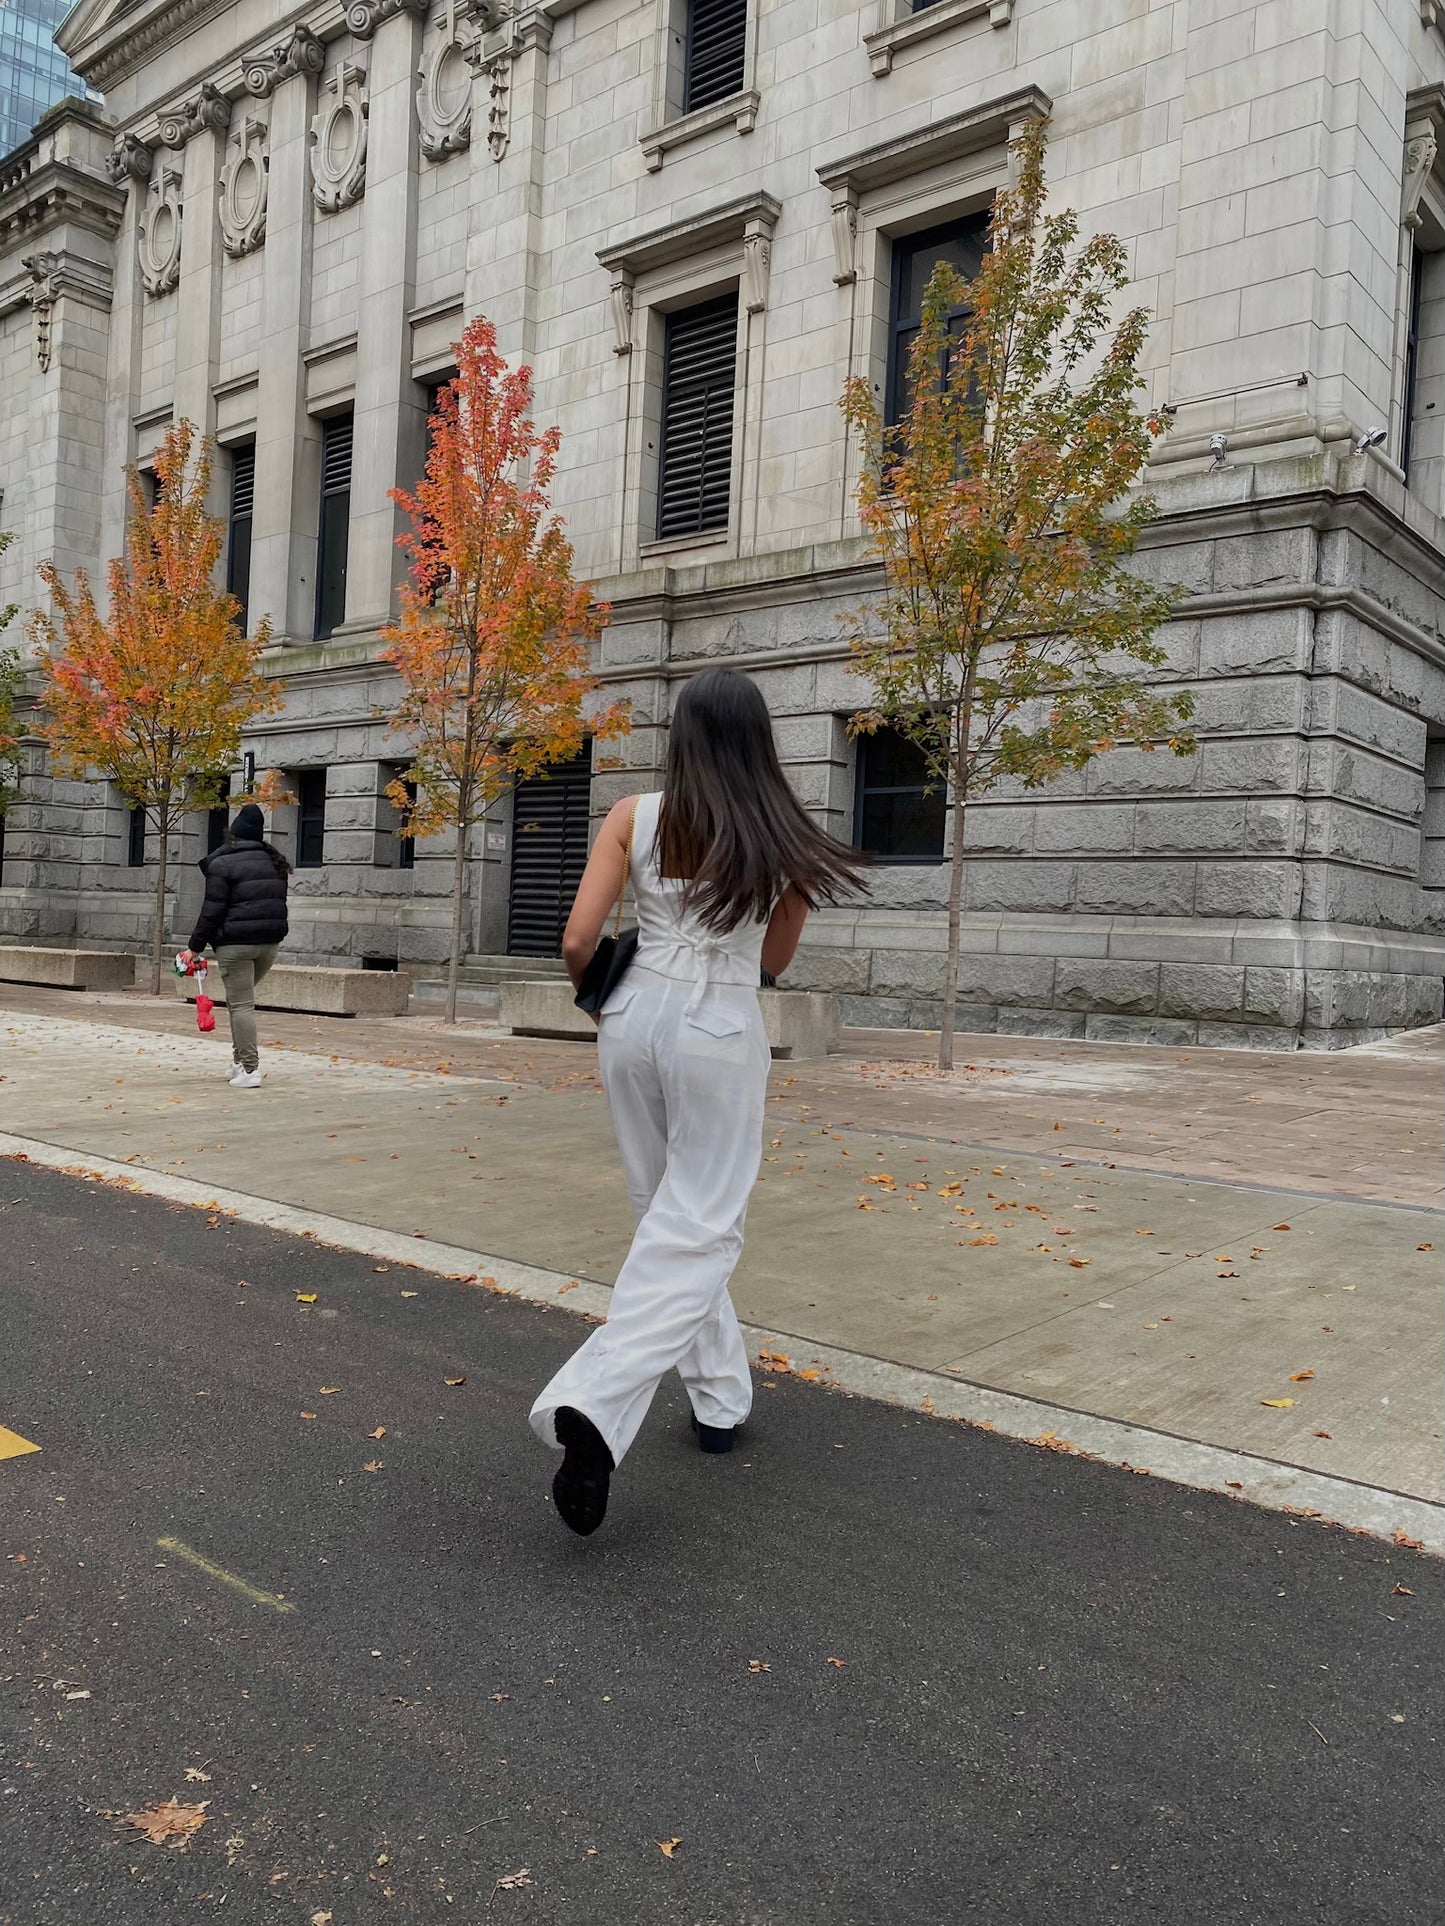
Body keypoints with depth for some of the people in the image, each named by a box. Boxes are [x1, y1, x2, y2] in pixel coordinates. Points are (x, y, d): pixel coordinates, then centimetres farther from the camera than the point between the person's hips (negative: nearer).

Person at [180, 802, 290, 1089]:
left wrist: (195, 946, -4)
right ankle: (240, 1058, 16)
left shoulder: (223, 863, -7)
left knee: (241, 1005, -3)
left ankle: (250, 1069, -6)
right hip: (271, 941, 6)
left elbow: (212, 910, -10)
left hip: (236, 942, -6)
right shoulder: (274, 862, 12)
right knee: (241, 998, 21)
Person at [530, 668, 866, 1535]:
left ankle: (721, 1399, 30)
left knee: (670, 1213, 18)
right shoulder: (785, 838, -3)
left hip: (636, 1017, 3)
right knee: (696, 1231, 2)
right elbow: (775, 960, 9)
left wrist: (592, 990, 14)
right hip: (719, 1031, -3)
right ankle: (595, 1406, -16)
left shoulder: (635, 817, -2)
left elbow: (579, 941, -6)